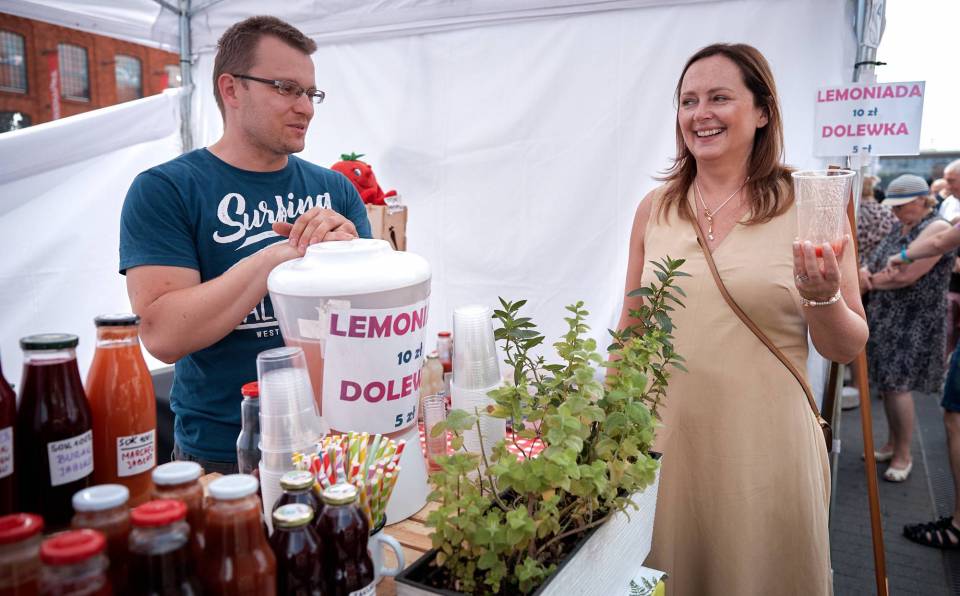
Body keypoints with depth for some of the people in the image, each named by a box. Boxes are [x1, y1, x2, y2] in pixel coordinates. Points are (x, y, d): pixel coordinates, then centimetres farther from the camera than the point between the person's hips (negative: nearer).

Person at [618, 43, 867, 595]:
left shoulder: (807, 205, -5)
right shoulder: (655, 209, 3)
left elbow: (849, 348, -1)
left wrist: (824, 298, -20)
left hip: (763, 447, -2)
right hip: (662, 440, 3)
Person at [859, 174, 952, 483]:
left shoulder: (936, 228, -15)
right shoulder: (900, 228, 13)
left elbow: (904, 275, -23)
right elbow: (878, 262, 16)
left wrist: (870, 281, -7)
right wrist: (865, 271, -7)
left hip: (914, 324, -8)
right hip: (887, 318, 8)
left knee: (898, 385, -5)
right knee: (888, 383, 13)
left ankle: (903, 455, 11)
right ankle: (892, 444, 27)